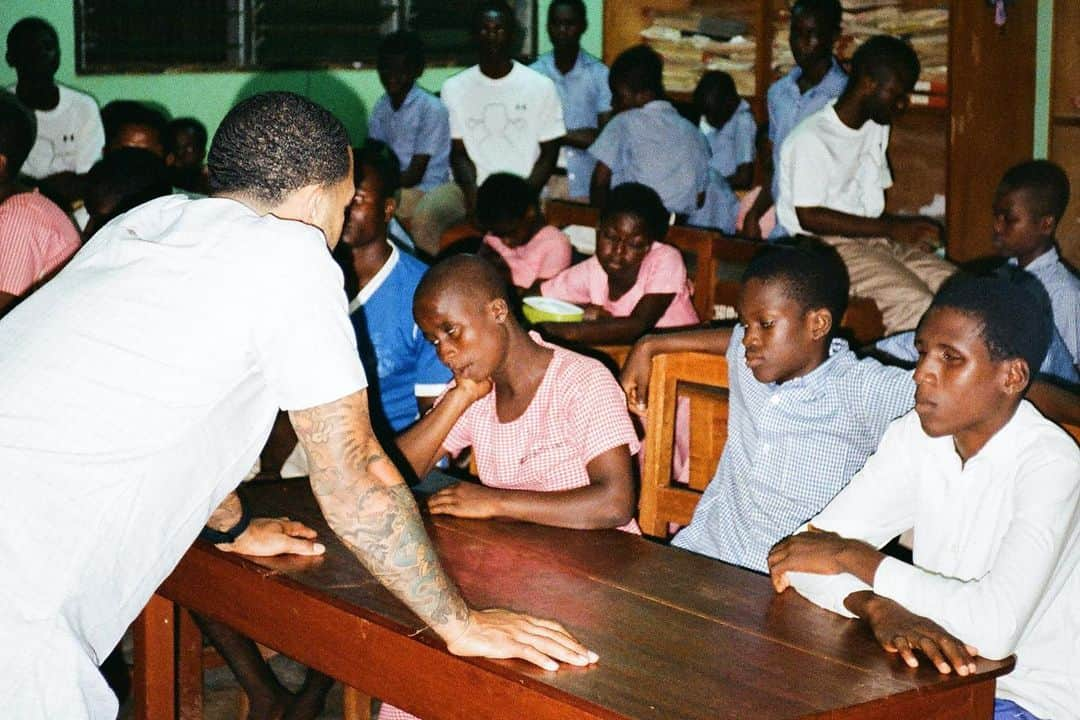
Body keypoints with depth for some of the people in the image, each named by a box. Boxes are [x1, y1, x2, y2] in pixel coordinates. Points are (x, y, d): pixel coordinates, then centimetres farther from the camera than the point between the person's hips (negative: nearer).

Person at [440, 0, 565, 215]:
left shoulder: (541, 86, 3)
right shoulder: (454, 88, 7)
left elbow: (549, 153, 4)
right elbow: (459, 153, 6)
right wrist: (472, 193, -13)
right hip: (477, 197, 1)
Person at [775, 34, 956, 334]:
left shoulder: (877, 129, 15)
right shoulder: (810, 139, -13)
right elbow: (809, 216, -16)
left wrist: (907, 229, 0)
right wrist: (891, 228, -17)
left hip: (876, 239, 8)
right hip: (829, 246, -8)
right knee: (914, 305, -30)